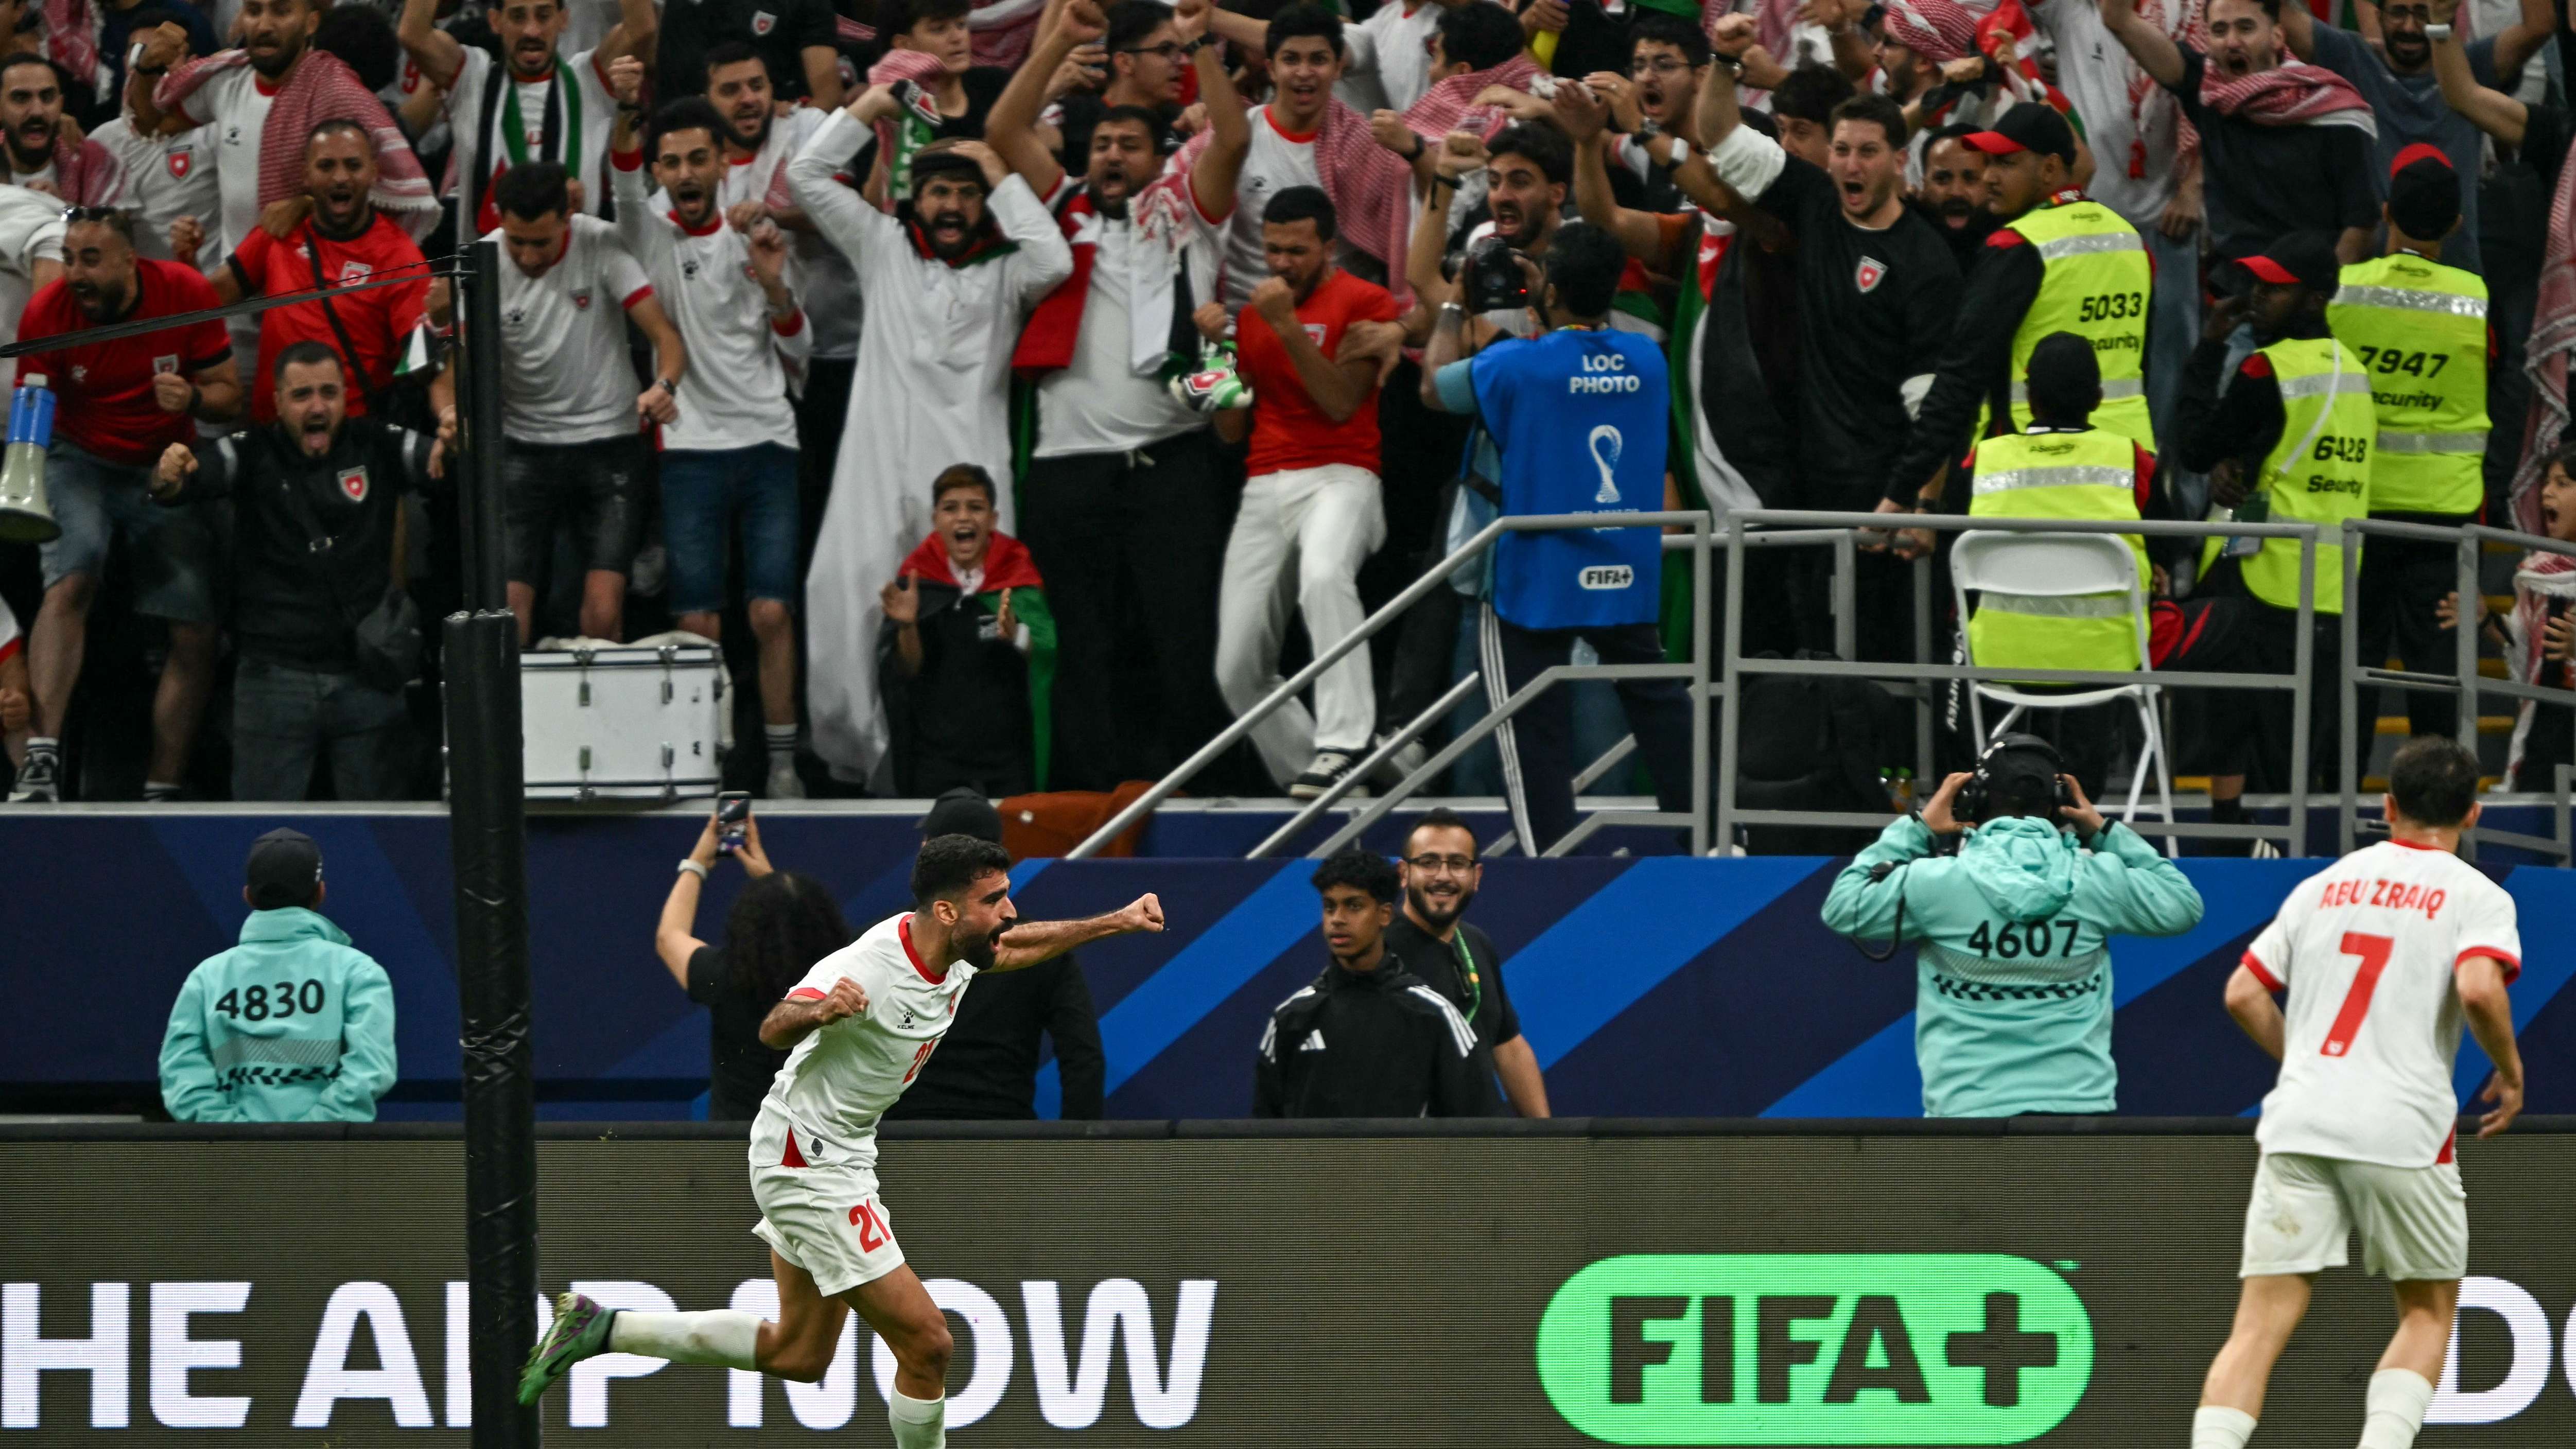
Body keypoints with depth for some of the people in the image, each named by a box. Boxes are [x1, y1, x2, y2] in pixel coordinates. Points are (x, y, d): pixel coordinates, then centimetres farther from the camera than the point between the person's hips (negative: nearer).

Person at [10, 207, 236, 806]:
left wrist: (192, 398, -25)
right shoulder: (48, 312, -14)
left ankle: (163, 789, 5)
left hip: (166, 467, 2)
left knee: (198, 630, -7)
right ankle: (42, 758, -37)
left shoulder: (187, 294, -12)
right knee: (70, 580, -30)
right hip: (81, 462, -2)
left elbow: (230, 396, -3)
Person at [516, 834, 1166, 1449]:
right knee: (925, 1344, -8)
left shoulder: (954, 951, -3)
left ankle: (600, 1330, 21)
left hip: (835, 1161, 10)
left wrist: (1114, 923, 17)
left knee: (800, 1355, 19)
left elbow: (1017, 948, 20)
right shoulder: (868, 970, -30)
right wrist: (818, 1010, -63)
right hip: (808, 1166, -10)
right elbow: (775, 1028, -41)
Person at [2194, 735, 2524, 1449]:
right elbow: (2478, 988, -16)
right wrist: (2510, 1070, 1)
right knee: (2429, 1312, 16)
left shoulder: (2323, 886, 17)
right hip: (2403, 1132, -3)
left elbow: (2244, 994, 15)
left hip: (2298, 1124, 3)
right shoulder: (2476, 897, 2)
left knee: (2261, 1325, -1)